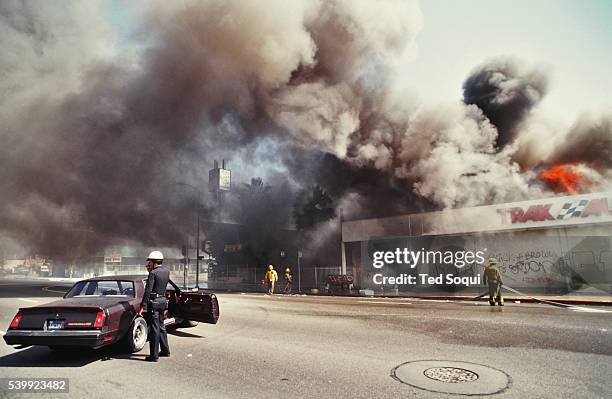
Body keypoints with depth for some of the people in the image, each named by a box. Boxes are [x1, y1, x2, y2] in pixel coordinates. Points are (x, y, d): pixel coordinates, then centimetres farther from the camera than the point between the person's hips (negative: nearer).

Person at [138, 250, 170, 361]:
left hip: (153, 302, -8)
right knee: (161, 326, 19)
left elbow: (148, 290, -19)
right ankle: (165, 350, 27)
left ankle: (154, 355, 4)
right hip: (163, 300, 8)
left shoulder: (153, 273, -15)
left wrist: (142, 306, -19)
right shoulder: (166, 271, 6)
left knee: (155, 328, -3)